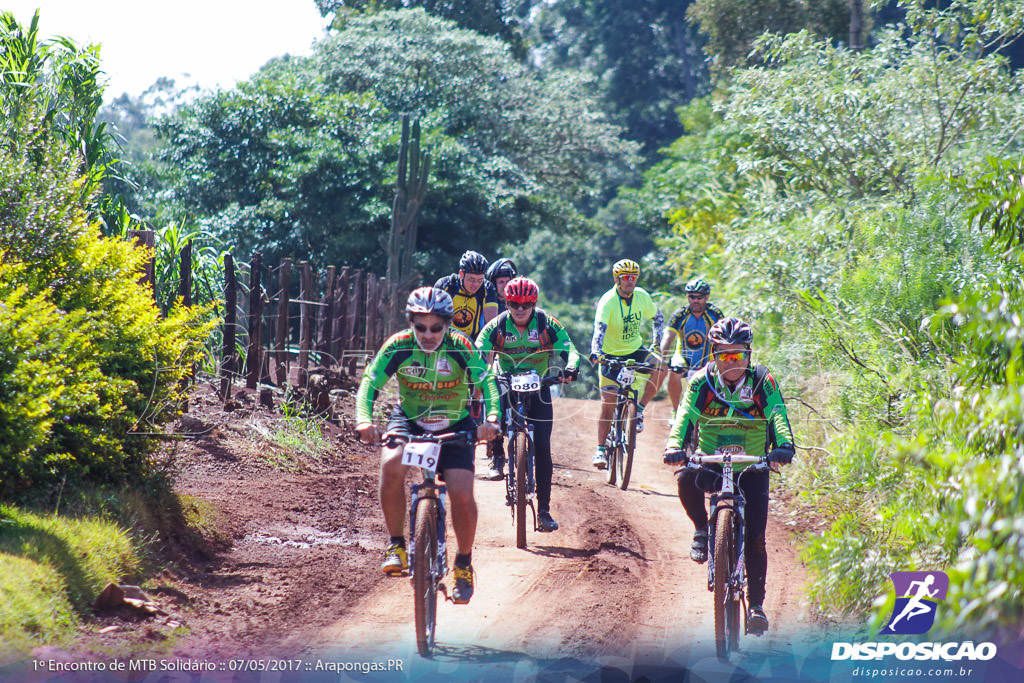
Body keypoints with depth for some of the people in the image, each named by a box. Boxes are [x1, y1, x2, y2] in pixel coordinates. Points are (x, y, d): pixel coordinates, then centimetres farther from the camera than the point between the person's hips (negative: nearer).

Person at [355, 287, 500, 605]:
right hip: (409, 420, 0)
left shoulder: (461, 348, -19)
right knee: (391, 466, -31)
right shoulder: (398, 346, -17)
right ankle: (396, 544, -13)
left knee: (462, 496, -17)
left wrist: (491, 419, -45)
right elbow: (370, 383, -22)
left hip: (454, 426, 0)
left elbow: (488, 382, -26)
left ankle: (464, 563, 10)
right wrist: (363, 419, -41)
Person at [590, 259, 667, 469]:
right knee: (608, 403, -9)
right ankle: (601, 450, 1)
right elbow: (599, 328, -34)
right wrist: (596, 351, -51)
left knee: (660, 366, -27)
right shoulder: (608, 301, -21)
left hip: (635, 350, 3)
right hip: (611, 355, -3)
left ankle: (639, 410, -10)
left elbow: (657, 318, 9)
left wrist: (657, 342, -5)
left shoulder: (642, 296, -7)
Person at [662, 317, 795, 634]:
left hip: (752, 468, 0)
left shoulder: (762, 382, -8)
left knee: (755, 538, -7)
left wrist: (783, 445, -40)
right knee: (686, 479, -35)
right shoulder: (702, 381, -8)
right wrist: (675, 446, -37)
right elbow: (686, 415, -18)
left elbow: (777, 415, -20)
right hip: (710, 466, 0)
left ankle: (756, 604, 6)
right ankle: (702, 530, -8)